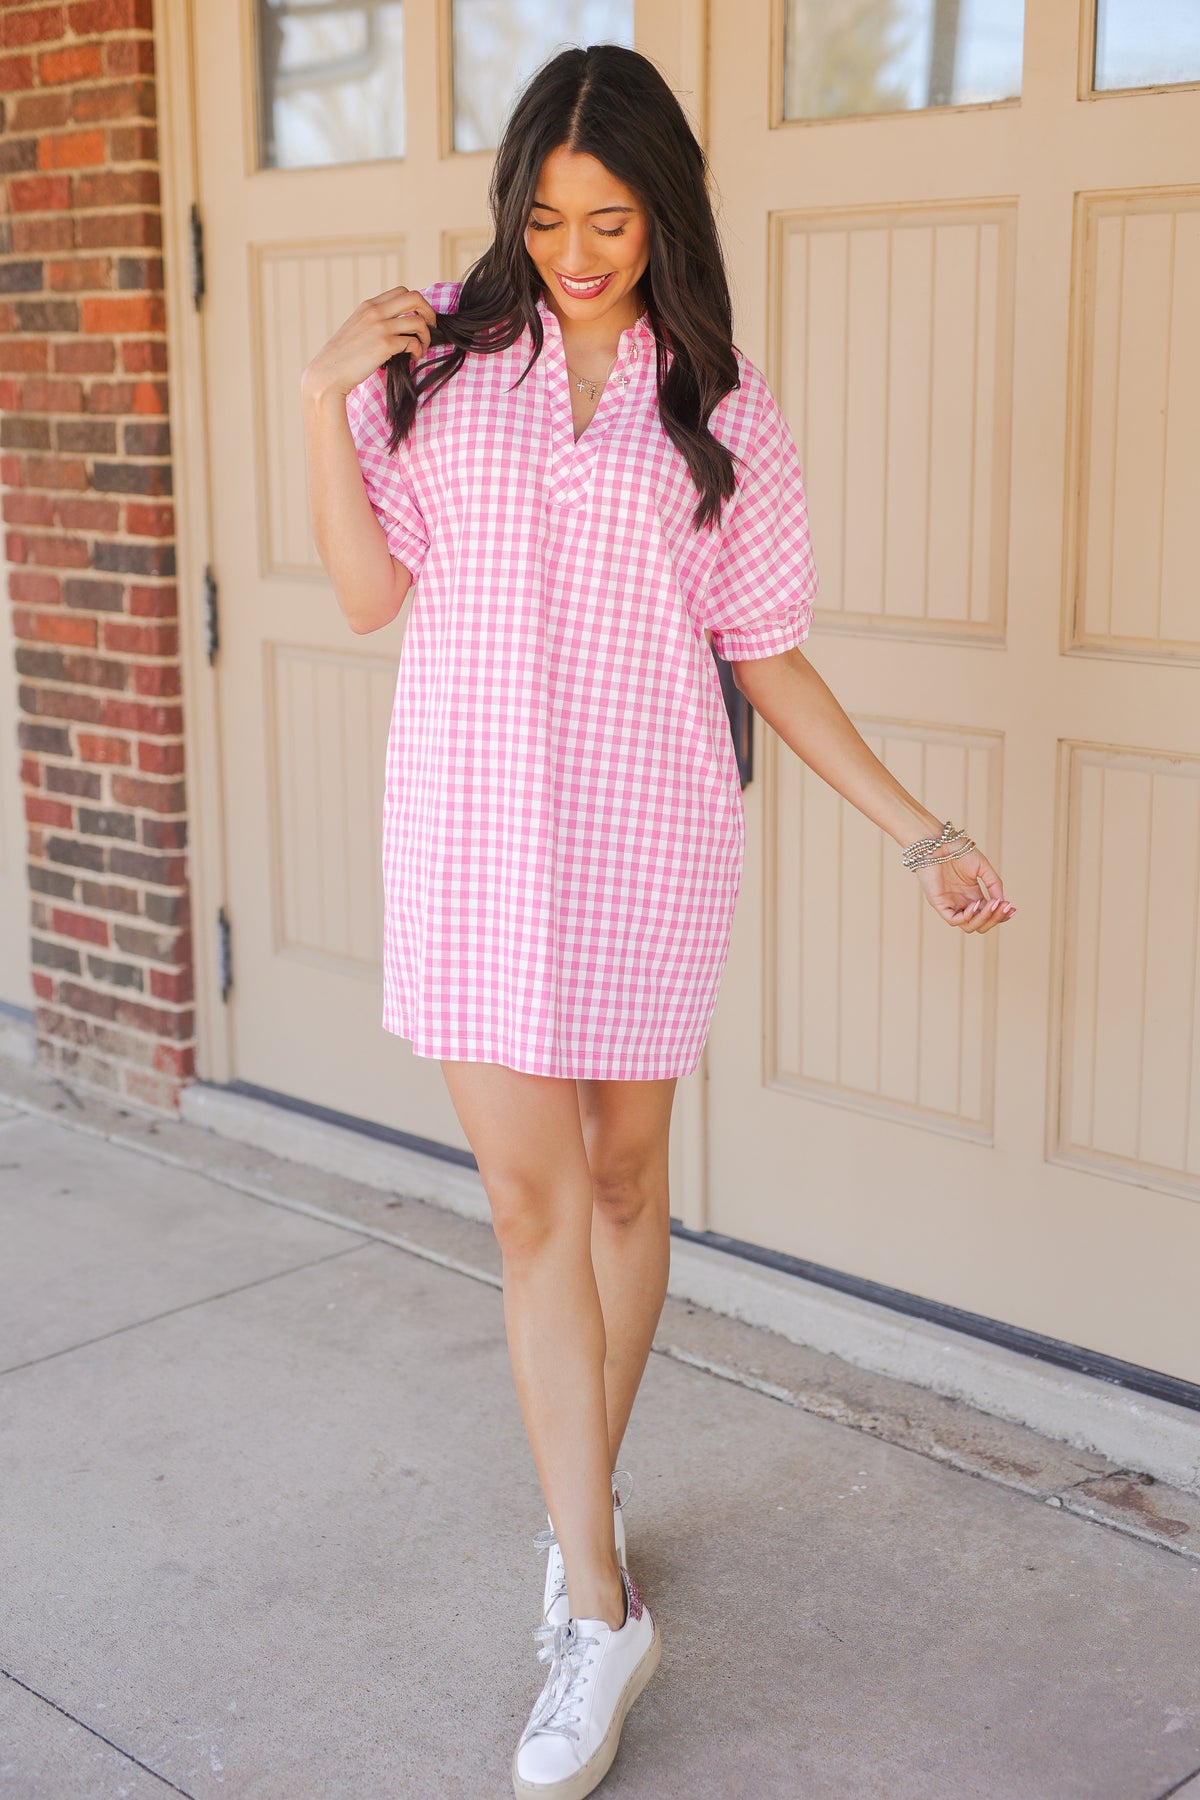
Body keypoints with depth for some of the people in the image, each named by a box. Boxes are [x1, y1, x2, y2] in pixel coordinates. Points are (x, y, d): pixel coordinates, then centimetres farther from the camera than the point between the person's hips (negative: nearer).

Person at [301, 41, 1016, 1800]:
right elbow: (371, 591, 1)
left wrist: (921, 832, 2)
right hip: (472, 821, 0)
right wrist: (322, 401, -11)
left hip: (648, 831, 1)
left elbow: (766, 652, 5)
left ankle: (586, 1498, 35)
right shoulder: (441, 351, 4)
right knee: (531, 1197, -3)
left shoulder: (719, 403, 4)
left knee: (621, 1180, 11)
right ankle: (602, 1606, 6)